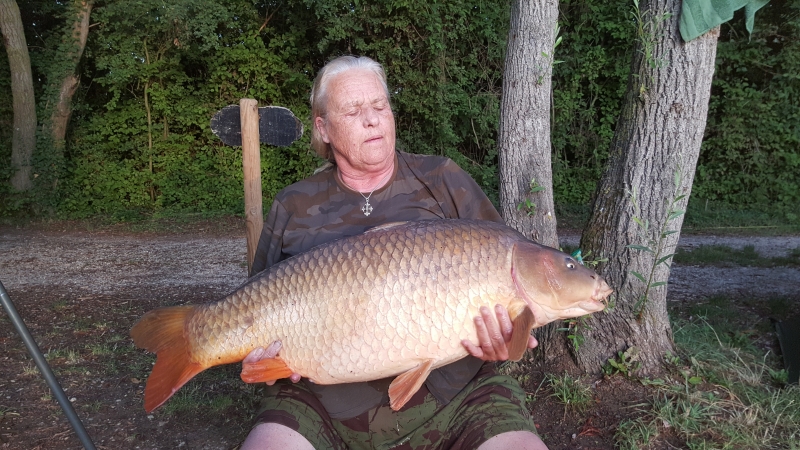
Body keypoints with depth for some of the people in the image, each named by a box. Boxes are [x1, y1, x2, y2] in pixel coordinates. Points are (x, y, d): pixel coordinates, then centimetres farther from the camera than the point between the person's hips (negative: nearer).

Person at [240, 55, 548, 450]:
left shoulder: (445, 182, 6)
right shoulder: (293, 208, 8)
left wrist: (504, 337, -12)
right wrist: (262, 351, -8)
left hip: (452, 393, 0)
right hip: (325, 406, 1)